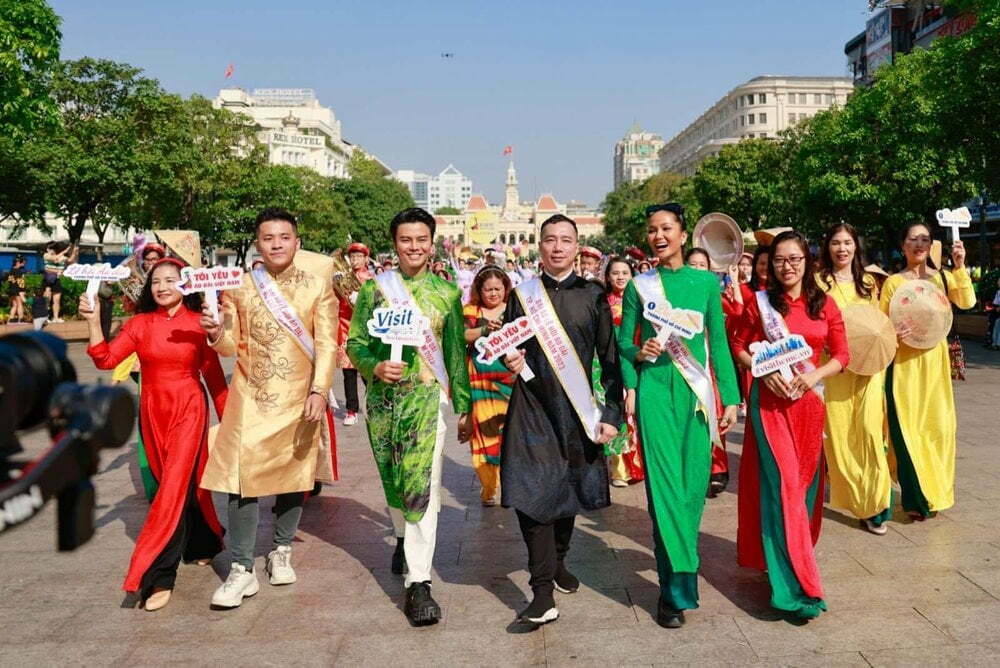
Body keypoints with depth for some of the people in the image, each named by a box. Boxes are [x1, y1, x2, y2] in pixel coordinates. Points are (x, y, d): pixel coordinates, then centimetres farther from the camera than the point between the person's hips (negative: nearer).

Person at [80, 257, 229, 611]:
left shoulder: (199, 324, -4)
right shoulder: (139, 324, 3)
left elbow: (214, 376, 0)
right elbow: (106, 359, -6)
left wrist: (228, 418, 1)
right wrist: (93, 320, -15)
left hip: (188, 409, -4)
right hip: (153, 412, 4)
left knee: (176, 483, -9)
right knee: (185, 481, 15)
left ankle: (159, 577, -6)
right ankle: (203, 542, 38)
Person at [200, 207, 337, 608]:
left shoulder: (317, 284, -1)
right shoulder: (239, 286, 4)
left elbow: (327, 343, -4)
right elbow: (232, 346, 5)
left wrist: (319, 390, -14)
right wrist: (216, 334, -17)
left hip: (300, 397, 0)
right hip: (251, 395, 0)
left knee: (293, 474, 11)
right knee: (241, 476, -6)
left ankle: (281, 551, 32)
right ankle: (242, 570, 5)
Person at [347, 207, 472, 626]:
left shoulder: (447, 293, 5)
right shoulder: (373, 289, 4)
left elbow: (457, 353, 8)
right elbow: (354, 343, 5)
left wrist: (464, 407, 7)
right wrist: (374, 366, -16)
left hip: (428, 397, -1)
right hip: (383, 398, 2)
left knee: (424, 485, -11)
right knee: (393, 479, 16)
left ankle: (418, 583, -8)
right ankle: (403, 539, 44)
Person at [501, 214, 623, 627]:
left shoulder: (593, 296, 2)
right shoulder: (523, 294, 4)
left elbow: (610, 358, 2)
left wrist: (612, 413, -3)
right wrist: (511, 361, -10)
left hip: (577, 408, 1)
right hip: (532, 407, -1)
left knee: (569, 488, 14)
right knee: (532, 491, -9)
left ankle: (558, 560, 38)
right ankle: (543, 593, -3)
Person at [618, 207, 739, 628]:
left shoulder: (706, 282, 8)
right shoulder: (638, 286, 5)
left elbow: (719, 342, 9)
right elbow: (622, 342, 9)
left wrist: (730, 398, 6)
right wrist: (639, 354, -13)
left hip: (697, 391, 2)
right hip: (655, 391, -2)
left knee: (694, 483, 5)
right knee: (665, 484, -5)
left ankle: (678, 572, 25)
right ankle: (677, 591, 4)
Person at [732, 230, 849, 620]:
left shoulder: (824, 305, 5)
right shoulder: (760, 302, 1)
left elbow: (841, 354, 5)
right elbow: (739, 347, 4)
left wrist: (813, 376, -13)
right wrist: (765, 371, -13)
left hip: (808, 400, 3)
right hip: (769, 399, -3)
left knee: (804, 481, 11)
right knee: (781, 483, -8)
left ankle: (782, 556, 33)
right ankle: (796, 584, -6)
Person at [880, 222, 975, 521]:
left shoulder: (942, 277, 7)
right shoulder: (893, 282, 1)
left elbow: (967, 302, -9)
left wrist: (960, 267, -17)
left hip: (935, 360, 3)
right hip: (904, 362, -2)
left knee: (939, 424, 4)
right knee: (907, 428, -2)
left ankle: (935, 491, 24)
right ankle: (916, 499, 9)